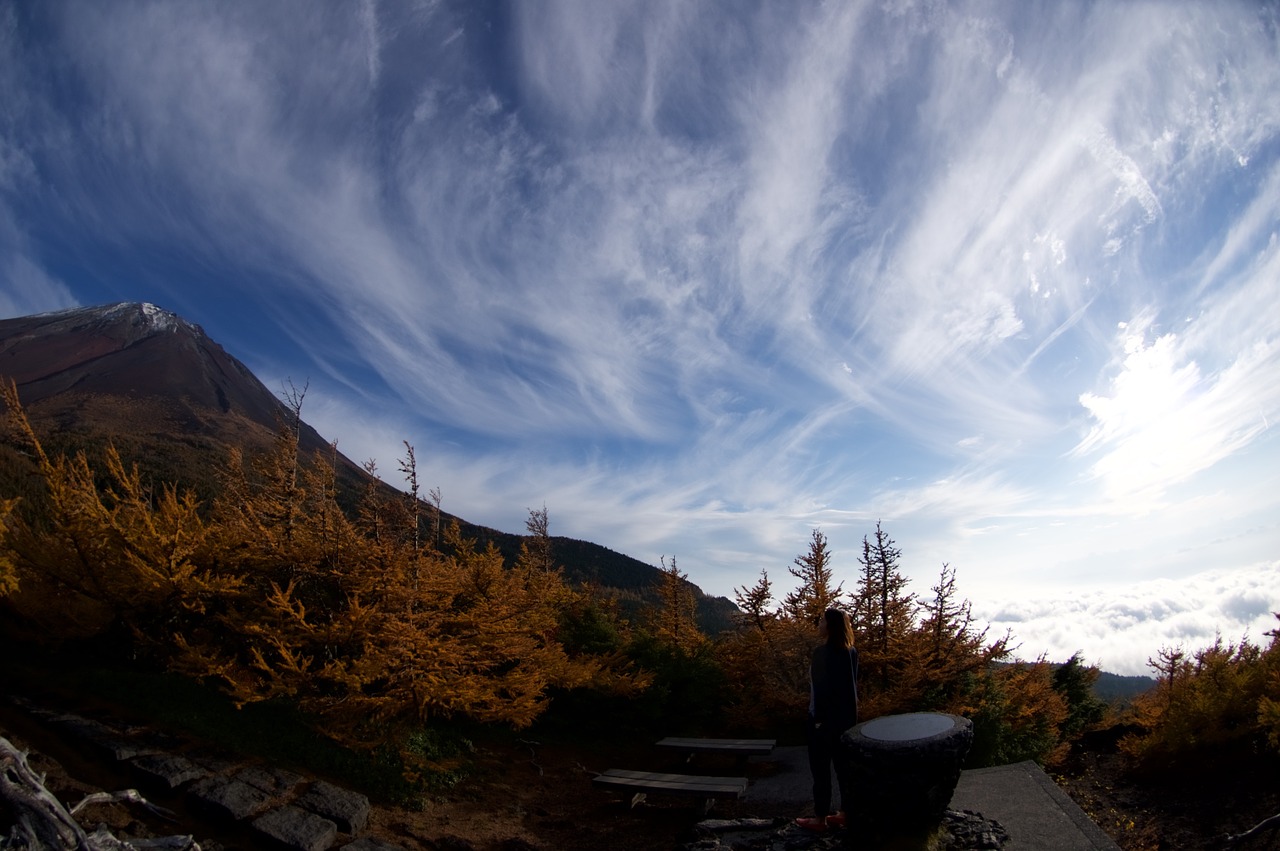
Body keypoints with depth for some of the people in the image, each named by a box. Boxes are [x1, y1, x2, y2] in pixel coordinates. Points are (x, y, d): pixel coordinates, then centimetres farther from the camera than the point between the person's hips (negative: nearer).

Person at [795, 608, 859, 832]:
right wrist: (850, 710, 18)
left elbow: (822, 687, -21)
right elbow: (852, 683, 10)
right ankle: (846, 812, 25)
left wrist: (819, 718, -14)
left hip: (825, 717, -8)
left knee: (820, 767, 4)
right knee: (843, 764, 16)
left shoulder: (822, 653, -21)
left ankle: (820, 818, 12)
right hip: (846, 715, 8)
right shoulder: (850, 651, 3)